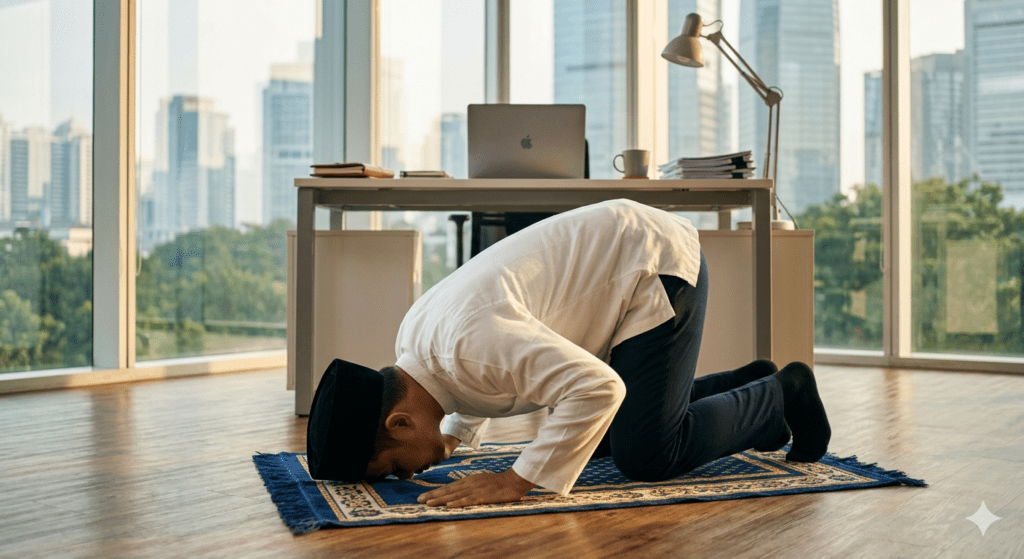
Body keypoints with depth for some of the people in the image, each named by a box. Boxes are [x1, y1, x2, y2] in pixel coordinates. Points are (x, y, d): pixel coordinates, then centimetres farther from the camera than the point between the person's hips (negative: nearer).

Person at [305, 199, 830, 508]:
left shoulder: (469, 342, -34)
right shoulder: (412, 337, -2)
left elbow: (598, 388, -38)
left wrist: (517, 480, -35)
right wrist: (451, 437, 6)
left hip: (659, 263, -9)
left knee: (646, 454, -12)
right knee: (601, 437, 15)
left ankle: (780, 396, 11)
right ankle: (749, 384, 29)